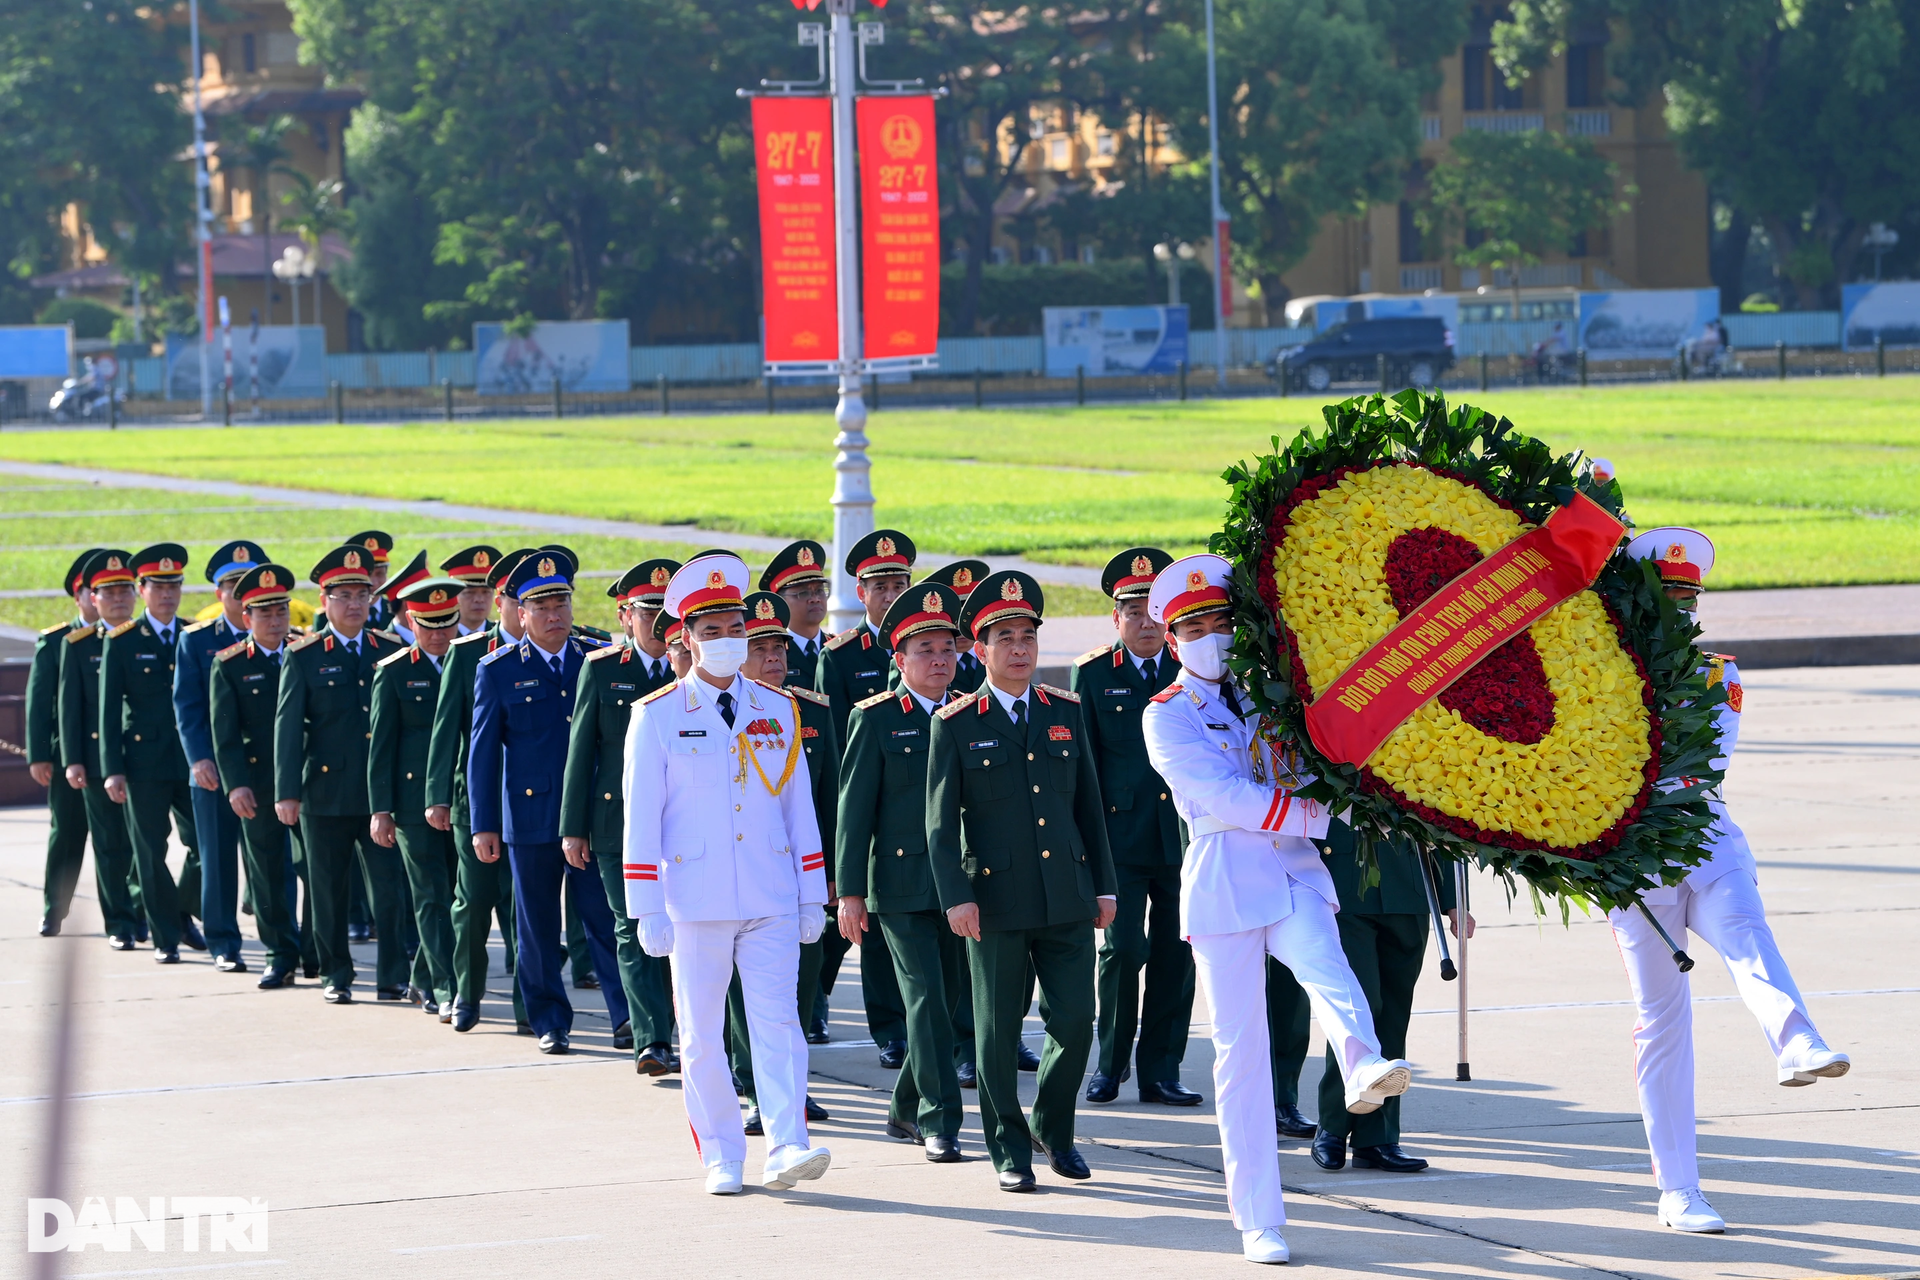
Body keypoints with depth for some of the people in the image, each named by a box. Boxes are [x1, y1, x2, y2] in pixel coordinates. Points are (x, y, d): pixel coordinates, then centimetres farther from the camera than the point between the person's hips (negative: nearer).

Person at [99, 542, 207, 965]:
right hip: (143, 763, -2)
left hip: (191, 763, 2)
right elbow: (109, 709, -2)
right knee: (151, 855, 2)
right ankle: (165, 937, 11)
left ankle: (183, 914, 24)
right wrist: (112, 769, -8)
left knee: (205, 846, -1)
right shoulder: (121, 642, 0)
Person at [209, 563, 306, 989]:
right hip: (258, 785, -1)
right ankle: (281, 956, 13)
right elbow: (224, 731, -4)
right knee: (268, 873, 4)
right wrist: (235, 784, -14)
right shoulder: (228, 666, 1)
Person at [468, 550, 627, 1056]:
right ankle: (550, 1022, 16)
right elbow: (482, 750, 2)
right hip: (530, 817, 0)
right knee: (537, 928, 6)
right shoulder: (498, 669, 1)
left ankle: (628, 1016, -1)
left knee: (606, 919, -4)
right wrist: (483, 825, -2)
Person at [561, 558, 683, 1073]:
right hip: (619, 821, -1)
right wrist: (573, 828, 2)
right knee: (635, 932, -5)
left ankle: (645, 1023, 20)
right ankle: (651, 1039, -7)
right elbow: (580, 749, 5)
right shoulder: (601, 669, 4)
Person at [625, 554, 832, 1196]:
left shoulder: (777, 711, 9)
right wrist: (647, 911, -6)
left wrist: (812, 899, 8)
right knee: (702, 1035, 3)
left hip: (771, 901, 1)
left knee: (778, 1022, -9)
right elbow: (641, 820, -1)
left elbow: (799, 807, 11)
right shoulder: (657, 717, 0)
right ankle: (721, 1158, 10)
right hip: (695, 903, -1)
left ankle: (786, 1149, -15)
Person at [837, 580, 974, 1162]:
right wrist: (849, 891, -8)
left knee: (951, 998, 9)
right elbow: (853, 808, -3)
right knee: (926, 1000, -9)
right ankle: (941, 1122, -7)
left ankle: (907, 1110, 25)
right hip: (900, 886, -4)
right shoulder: (875, 719, -2)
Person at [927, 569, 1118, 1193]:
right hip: (997, 901, -3)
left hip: (1068, 897, 3)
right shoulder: (956, 724, -1)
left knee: (1075, 1020, 0)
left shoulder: (1066, 712, 10)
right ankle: (1009, 1149, 14)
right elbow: (940, 820, -3)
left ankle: (1053, 1129, 22)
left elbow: (1089, 804, 14)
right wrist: (956, 898, -12)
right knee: (998, 1031, 2)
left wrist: (1104, 885, 10)